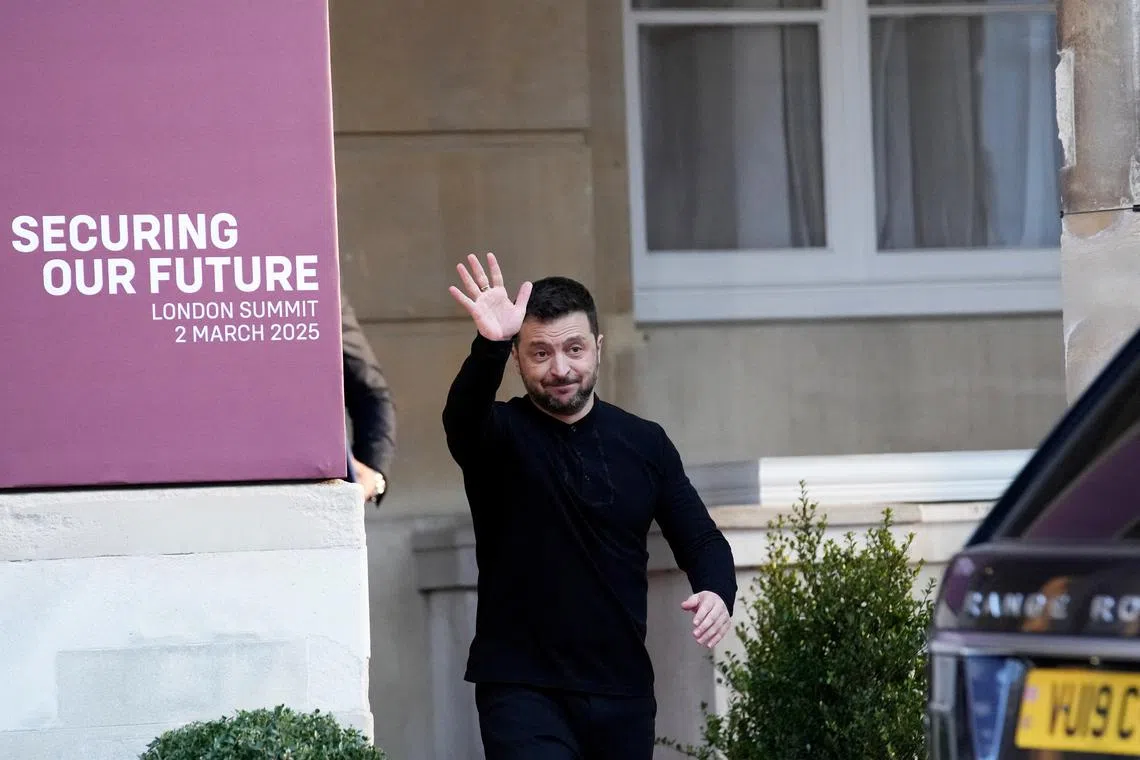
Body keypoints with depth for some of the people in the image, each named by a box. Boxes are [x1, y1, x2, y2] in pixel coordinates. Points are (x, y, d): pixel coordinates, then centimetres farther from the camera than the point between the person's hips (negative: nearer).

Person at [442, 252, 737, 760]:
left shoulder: (645, 444, 8)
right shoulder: (501, 436, -3)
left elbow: (700, 538, 12)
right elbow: (462, 417, -26)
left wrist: (717, 592, -12)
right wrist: (490, 346, -47)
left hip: (623, 691, 4)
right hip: (523, 692, -4)